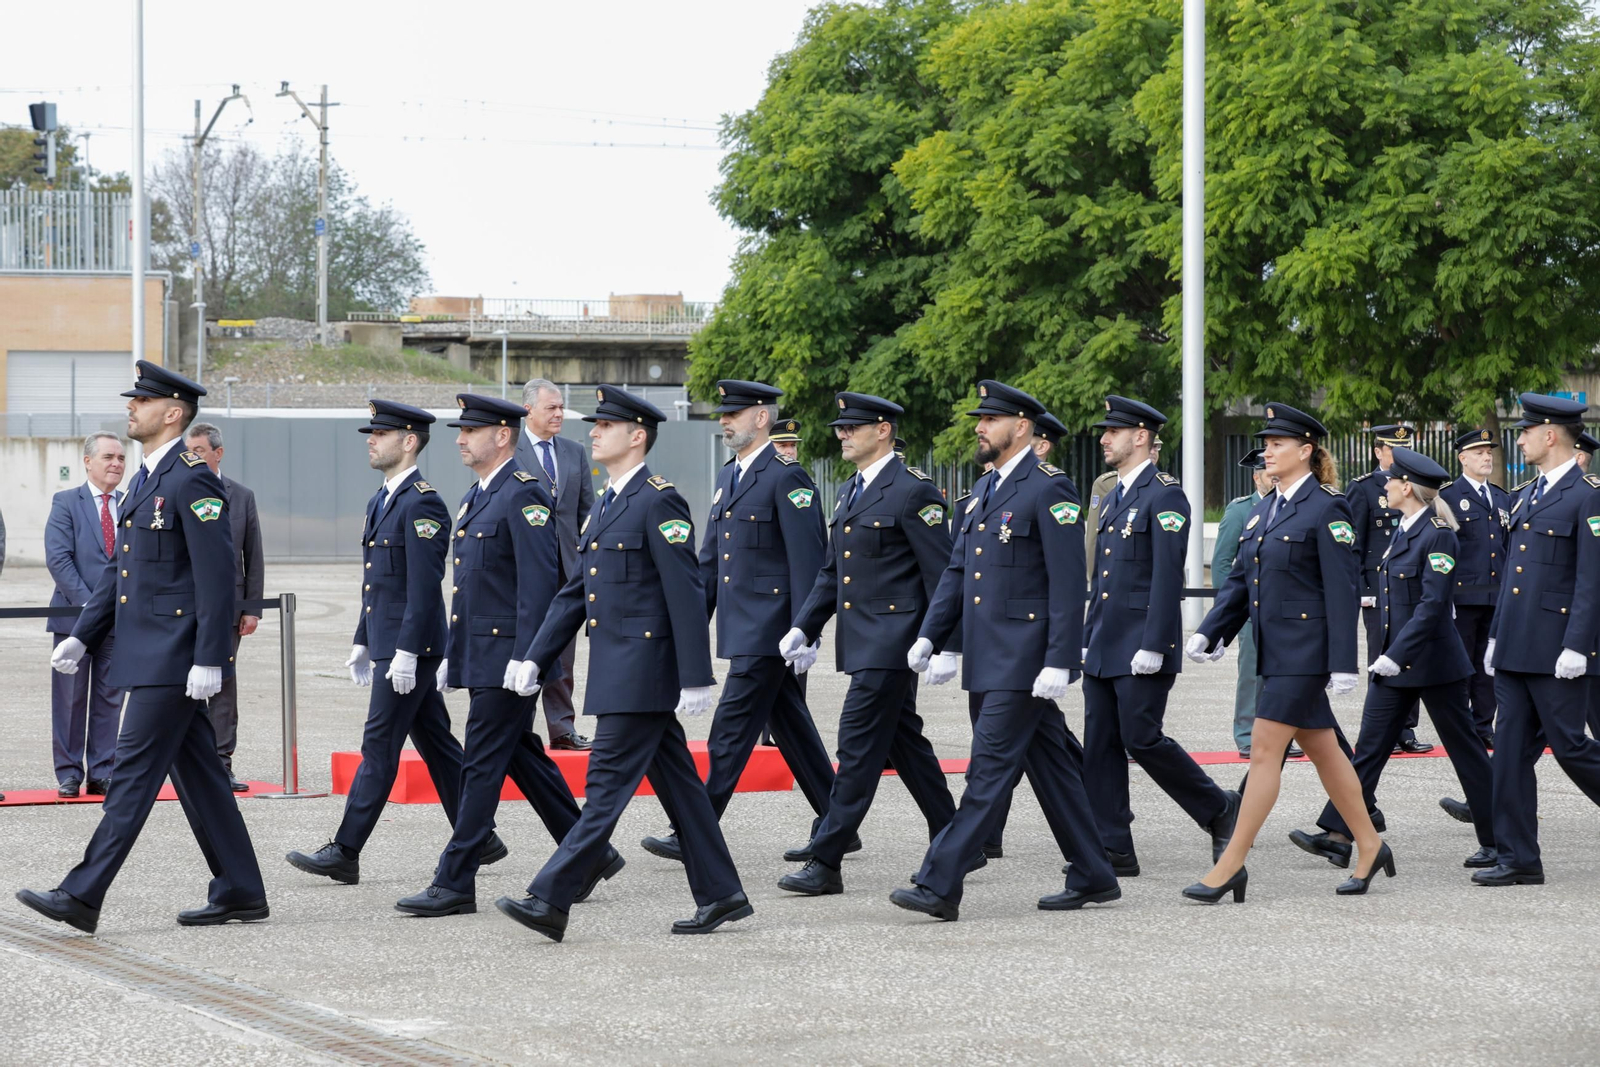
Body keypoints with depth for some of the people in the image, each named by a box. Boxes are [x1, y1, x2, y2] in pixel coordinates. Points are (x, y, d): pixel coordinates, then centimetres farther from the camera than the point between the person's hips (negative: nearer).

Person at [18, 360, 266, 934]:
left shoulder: (192, 480, -14)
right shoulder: (144, 479, 17)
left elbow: (217, 574, -19)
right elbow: (119, 569, 21)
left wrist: (208, 660, -22)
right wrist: (81, 637, 14)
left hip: (174, 659, -10)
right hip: (148, 653, 10)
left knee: (134, 771, -9)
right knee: (196, 773, 11)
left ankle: (83, 896, -9)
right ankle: (240, 892, 16)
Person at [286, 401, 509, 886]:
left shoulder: (422, 504, -15)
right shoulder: (381, 501, 16)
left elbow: (424, 586, -20)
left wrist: (406, 652, -23)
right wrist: (362, 642, 21)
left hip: (411, 647, -10)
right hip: (387, 643, 10)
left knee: (379, 746, -7)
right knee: (436, 744, 13)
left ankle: (345, 853, -6)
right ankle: (480, 840, 20)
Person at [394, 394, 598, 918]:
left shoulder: (525, 495, -14)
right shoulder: (476, 497, 17)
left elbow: (539, 582, -19)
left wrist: (523, 657, -23)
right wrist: (452, 655, 20)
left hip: (507, 655, -10)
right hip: (478, 654, 10)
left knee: (482, 765, -7)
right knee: (523, 758, 14)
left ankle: (455, 884, -4)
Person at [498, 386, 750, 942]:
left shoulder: (659, 502, -12)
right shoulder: (607, 505, 17)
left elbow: (686, 595, -16)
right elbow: (575, 592, 20)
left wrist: (695, 681, -19)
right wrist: (535, 658, 14)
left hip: (643, 671, -10)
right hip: (616, 670, 10)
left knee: (607, 783, -9)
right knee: (677, 784, 12)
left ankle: (551, 900, -12)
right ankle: (721, 895, 17)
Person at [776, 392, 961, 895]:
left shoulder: (913, 491, -11)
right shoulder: (848, 494, 16)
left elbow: (942, 574, -13)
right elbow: (832, 572, 21)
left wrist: (945, 645, -18)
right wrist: (803, 627, 11)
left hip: (891, 641, -9)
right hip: (859, 641, 9)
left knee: (858, 746, -10)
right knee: (904, 744, 14)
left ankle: (826, 862, -10)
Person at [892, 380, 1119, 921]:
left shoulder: (1049, 490, -11)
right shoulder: (984, 490, 16)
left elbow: (1068, 583, -16)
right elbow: (958, 570, 19)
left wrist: (1059, 662, -20)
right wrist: (928, 636, 8)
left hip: (1024, 661, -9)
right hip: (988, 660, 9)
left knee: (990, 768, -10)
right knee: (1051, 765, 13)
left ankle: (940, 886, -13)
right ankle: (1092, 877, 20)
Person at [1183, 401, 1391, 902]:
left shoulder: (1327, 508, -11)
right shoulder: (1265, 509, 13)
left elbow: (1343, 591, -14)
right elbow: (1242, 579, 16)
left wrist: (1342, 664, -18)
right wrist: (1208, 632, 5)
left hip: (1305, 649, -9)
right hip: (1275, 649, 9)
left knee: (1265, 750, -9)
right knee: (1322, 749, 14)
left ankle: (1231, 865, -7)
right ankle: (1370, 847, 24)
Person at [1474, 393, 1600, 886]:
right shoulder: (1525, 495, 15)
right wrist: (1497, 634, 17)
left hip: (1558, 652, -8)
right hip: (1516, 650, 8)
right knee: (1511, 749, 4)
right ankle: (1518, 859, 7)